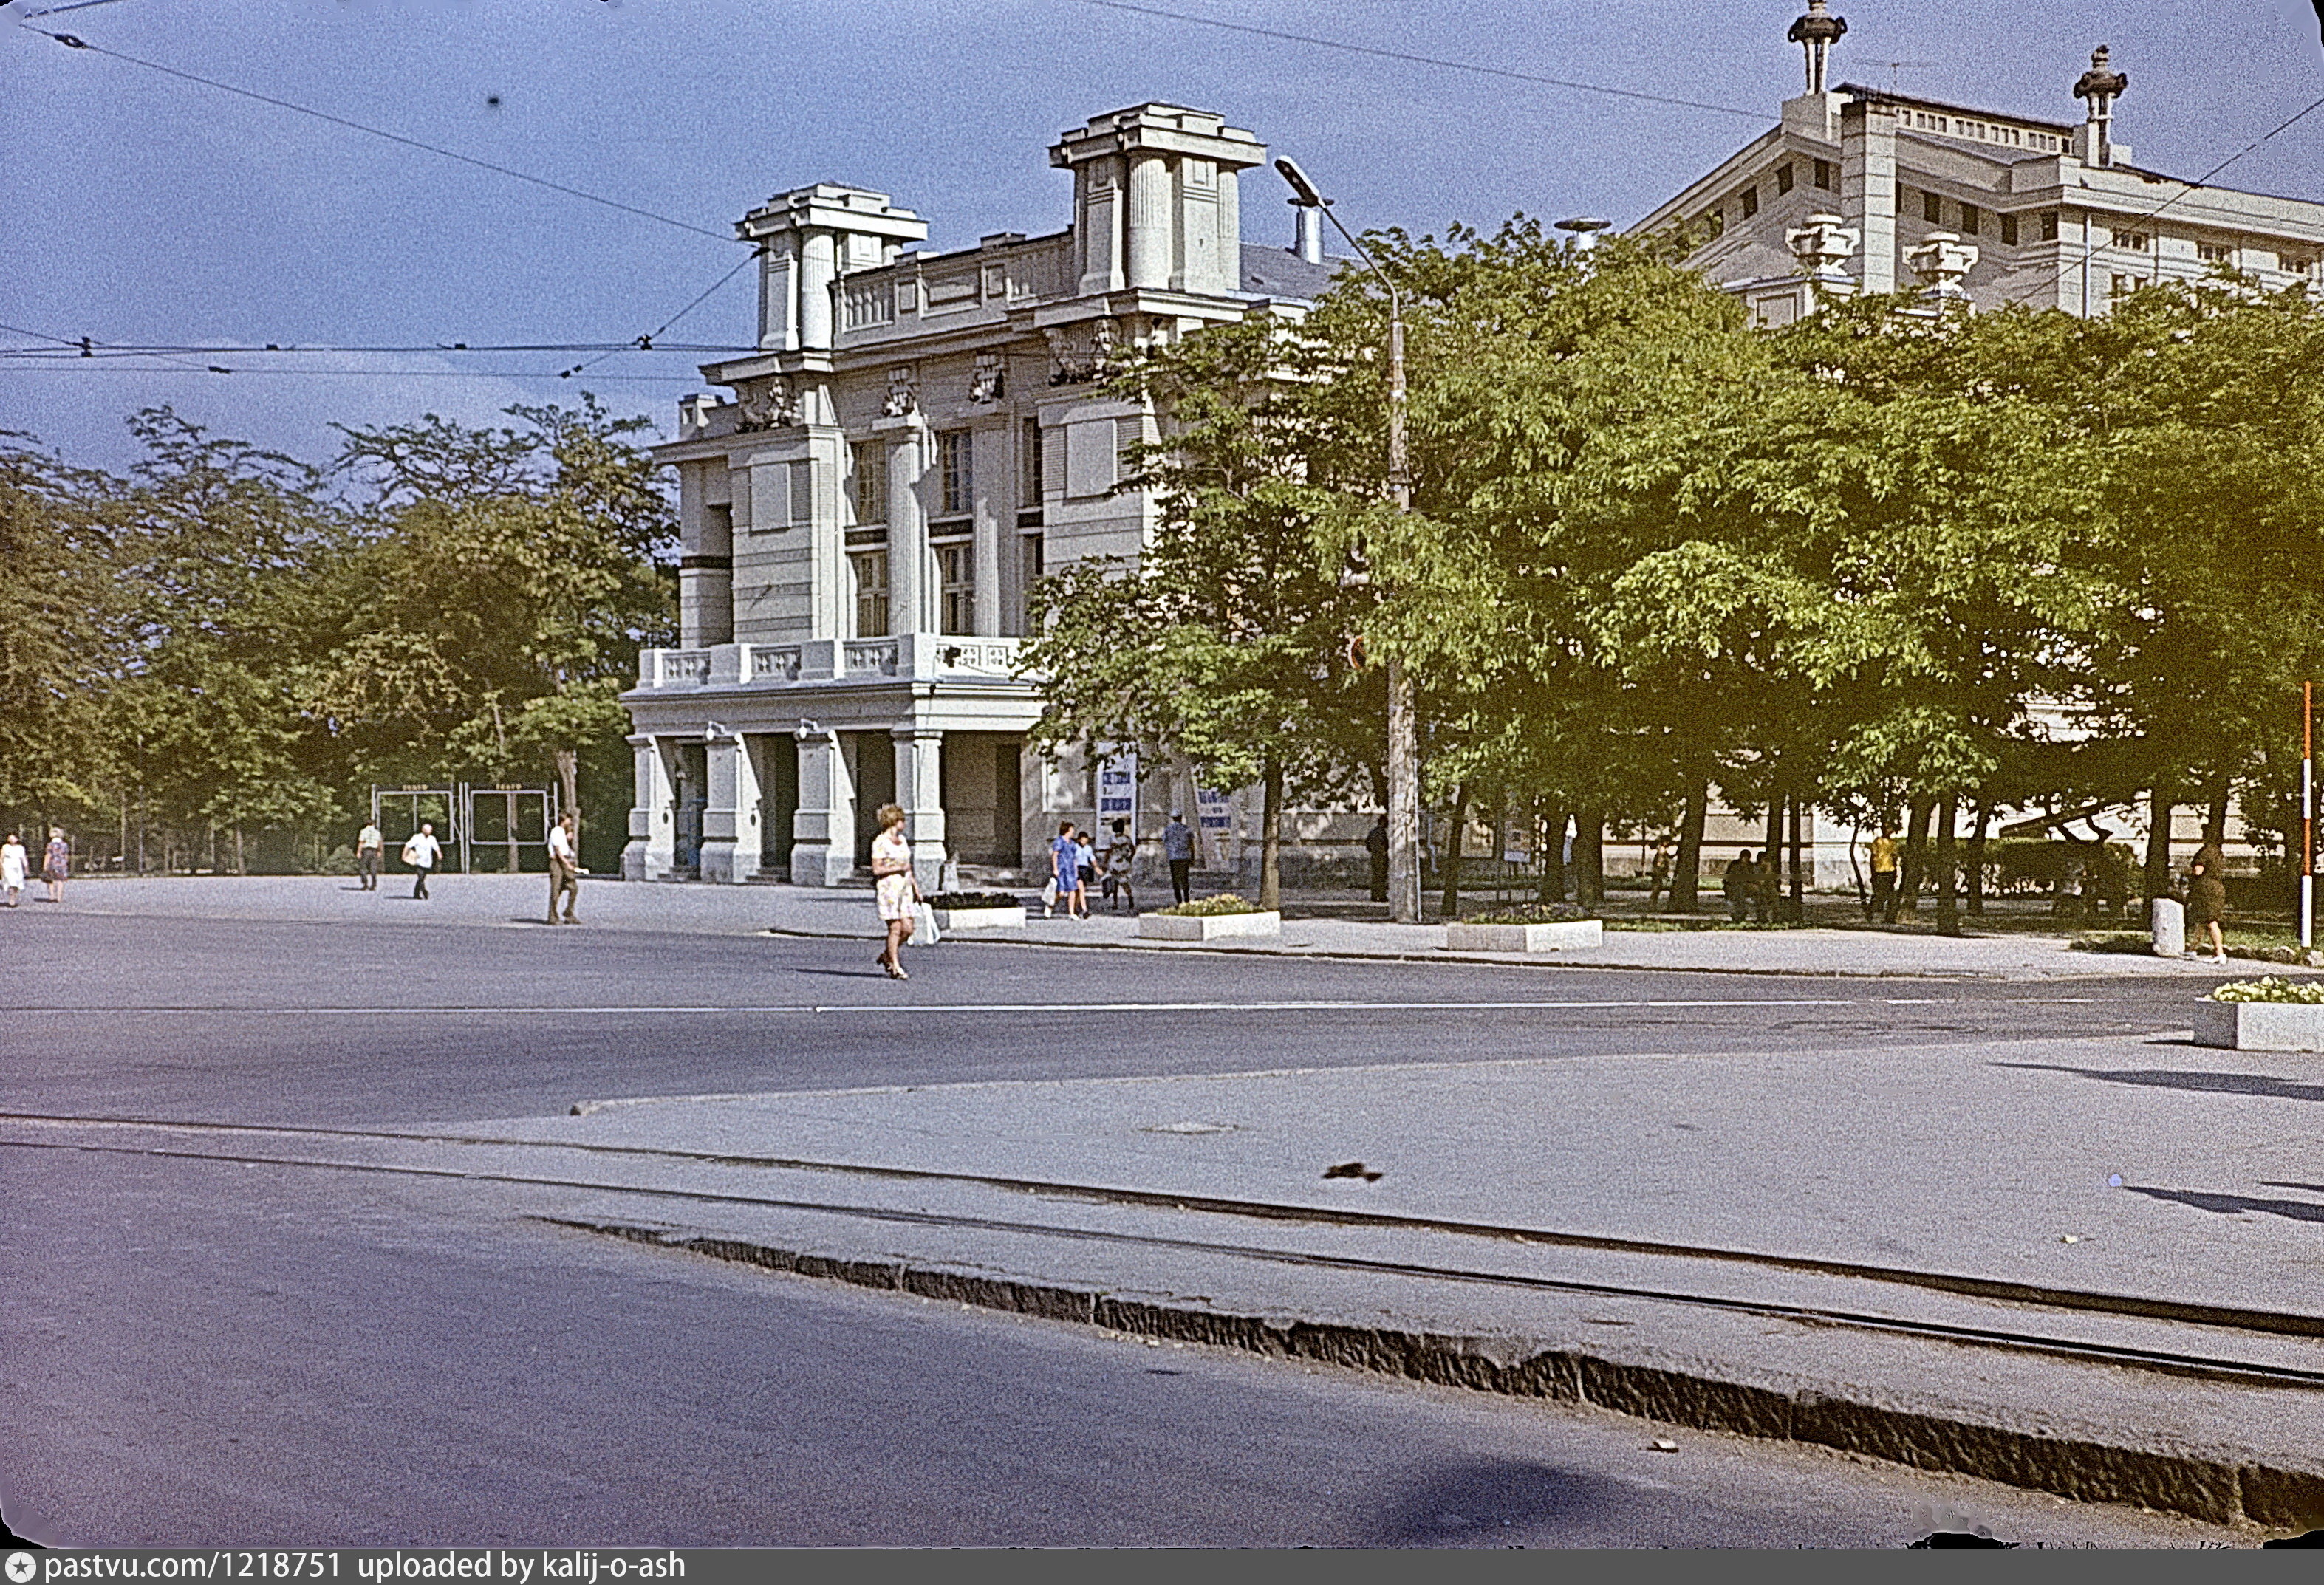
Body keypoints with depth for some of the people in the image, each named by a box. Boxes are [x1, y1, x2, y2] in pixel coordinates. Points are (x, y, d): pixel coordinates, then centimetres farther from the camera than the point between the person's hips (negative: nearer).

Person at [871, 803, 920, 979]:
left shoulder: (902, 839, 15)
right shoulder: (880, 842, -9)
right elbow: (876, 869, -13)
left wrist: (915, 886, 17)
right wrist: (898, 868, -15)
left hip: (904, 887, 7)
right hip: (889, 887, -7)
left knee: (908, 929, 2)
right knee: (895, 928, -8)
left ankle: (886, 955, 23)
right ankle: (895, 968, -2)